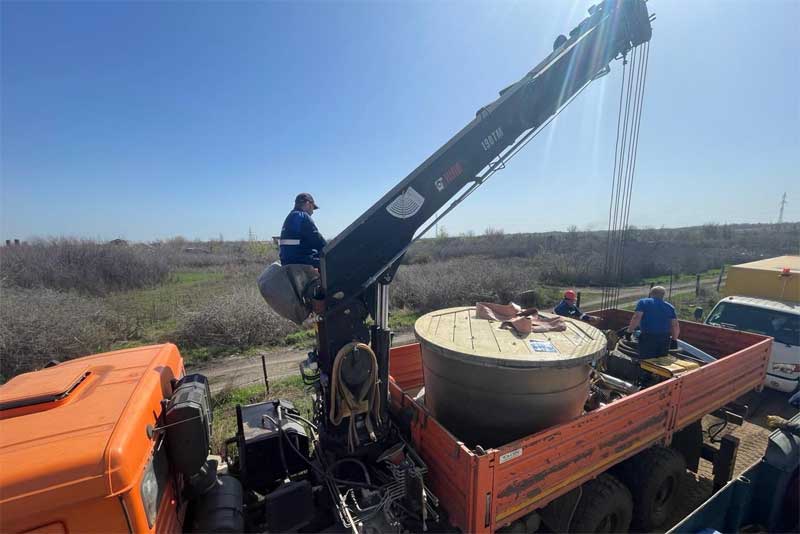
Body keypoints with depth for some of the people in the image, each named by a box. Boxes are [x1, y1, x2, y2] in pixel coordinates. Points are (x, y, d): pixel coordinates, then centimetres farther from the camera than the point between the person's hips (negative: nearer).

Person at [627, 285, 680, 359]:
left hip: (648, 337, -5)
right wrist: (674, 340, 20)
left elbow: (637, 317, -12)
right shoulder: (669, 306, 15)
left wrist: (629, 331, -7)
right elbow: (676, 326, 10)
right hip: (665, 339, 5)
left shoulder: (643, 302, 2)